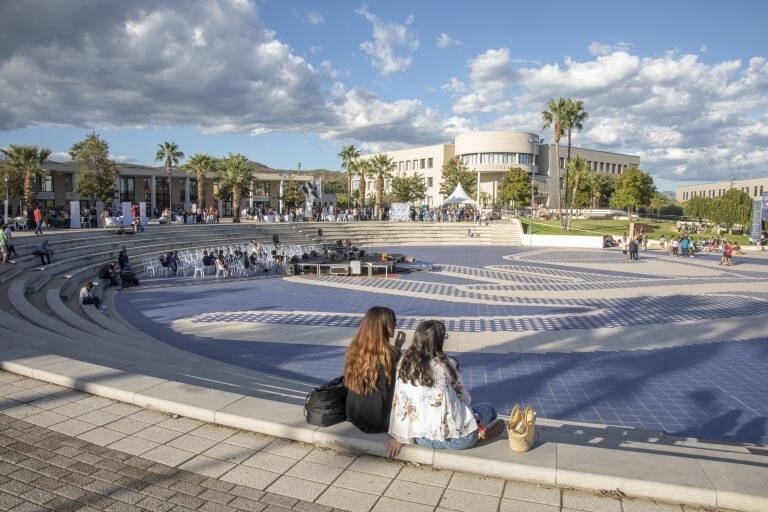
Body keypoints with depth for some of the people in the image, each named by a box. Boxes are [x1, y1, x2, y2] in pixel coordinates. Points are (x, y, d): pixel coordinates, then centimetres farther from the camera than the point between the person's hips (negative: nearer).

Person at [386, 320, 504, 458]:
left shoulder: (404, 363, -3)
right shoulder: (446, 365, -12)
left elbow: (398, 401, 0)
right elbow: (464, 397, 3)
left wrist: (398, 437, 8)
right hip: (454, 439, -4)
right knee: (489, 409, 22)